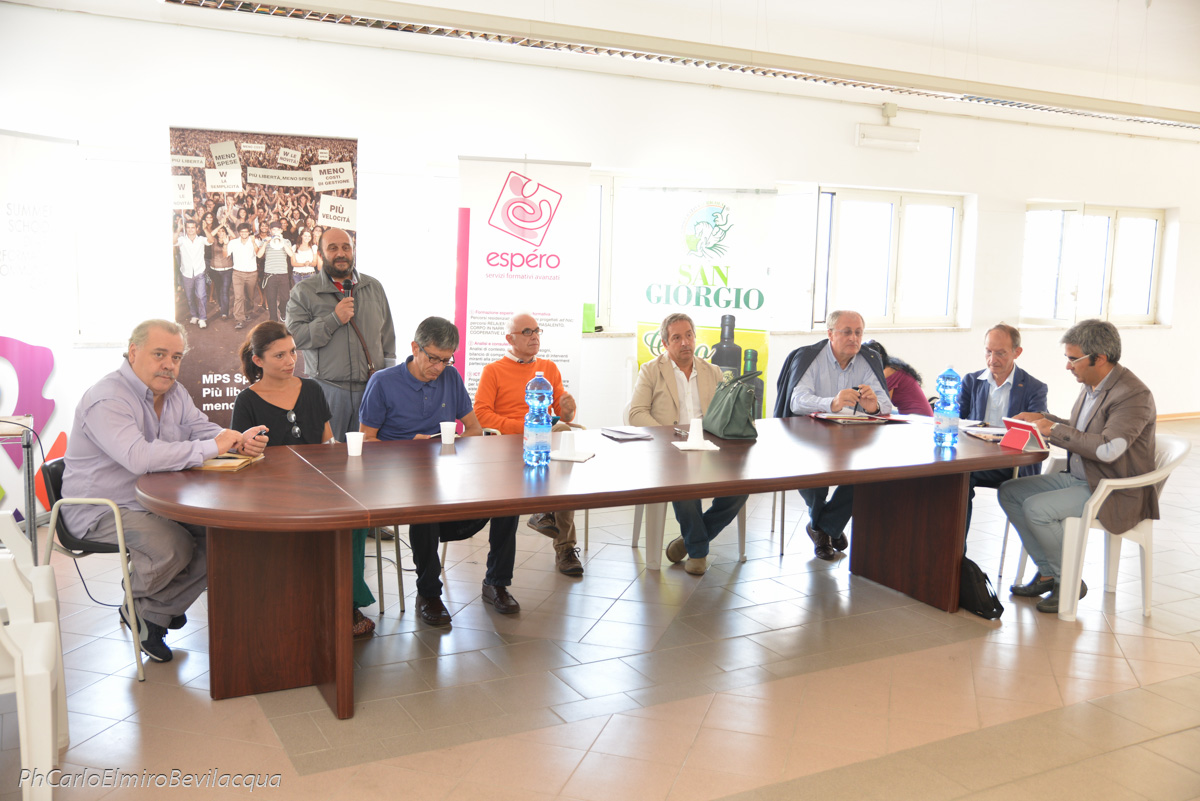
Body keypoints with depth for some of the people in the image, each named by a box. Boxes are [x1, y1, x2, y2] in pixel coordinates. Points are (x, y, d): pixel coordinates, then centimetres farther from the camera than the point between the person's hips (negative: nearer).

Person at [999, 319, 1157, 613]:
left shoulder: (1134, 395, -21)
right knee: (1009, 491, 1)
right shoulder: (1091, 385, 7)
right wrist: (1043, 419, 8)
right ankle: (1047, 572, 7)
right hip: (1078, 478, 10)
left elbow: (1108, 449, -32)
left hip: (1113, 492, -10)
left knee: (1036, 508, -25)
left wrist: (1056, 430, -22)